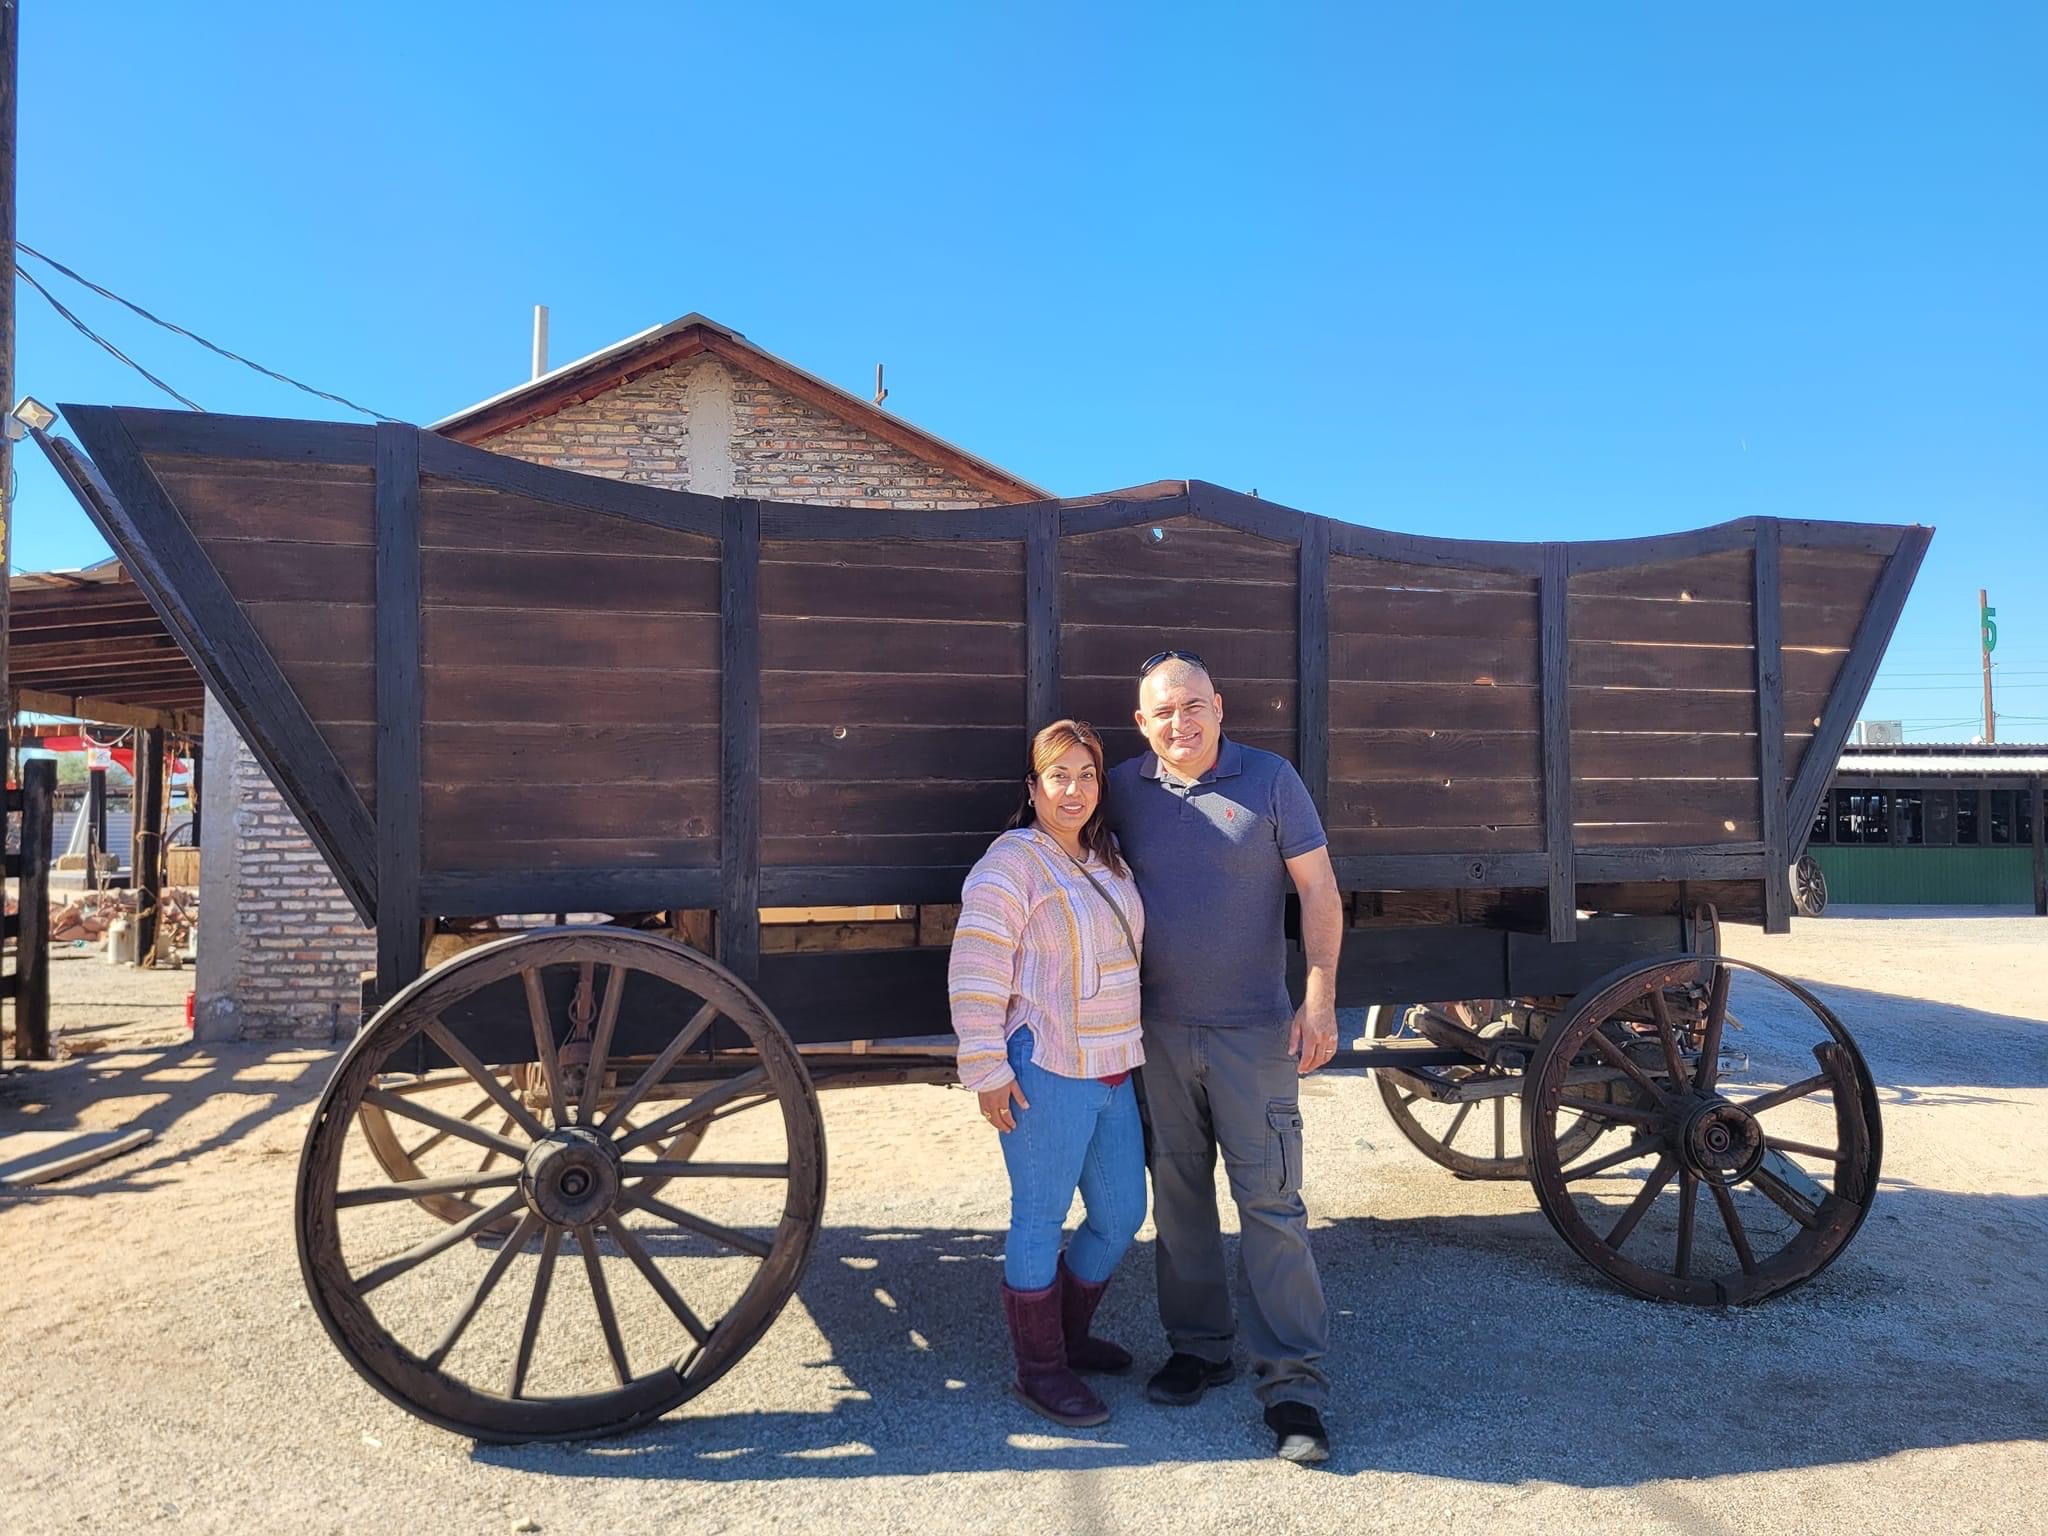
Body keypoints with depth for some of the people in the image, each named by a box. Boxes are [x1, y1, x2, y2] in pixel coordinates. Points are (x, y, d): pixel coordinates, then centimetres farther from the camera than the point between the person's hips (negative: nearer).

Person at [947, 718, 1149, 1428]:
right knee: (1041, 1223, 4)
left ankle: (1070, 1334, 37)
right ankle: (1038, 1369, 21)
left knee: (1122, 1214, 16)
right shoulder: (1012, 862, -12)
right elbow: (973, 970, -16)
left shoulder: (1106, 862, 13)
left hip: (1112, 1073, 8)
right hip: (1045, 1075, -8)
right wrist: (986, 1070, -18)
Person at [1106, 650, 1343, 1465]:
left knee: (1269, 1200, -2)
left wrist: (1320, 999, -11)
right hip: (1159, 1030, 3)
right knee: (1178, 1193, 13)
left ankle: (1292, 1382, 6)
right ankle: (1198, 1348, 28)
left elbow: (1319, 889, -4)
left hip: (1253, 1030, -3)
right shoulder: (1124, 789, 2)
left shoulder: (1270, 779, -5)